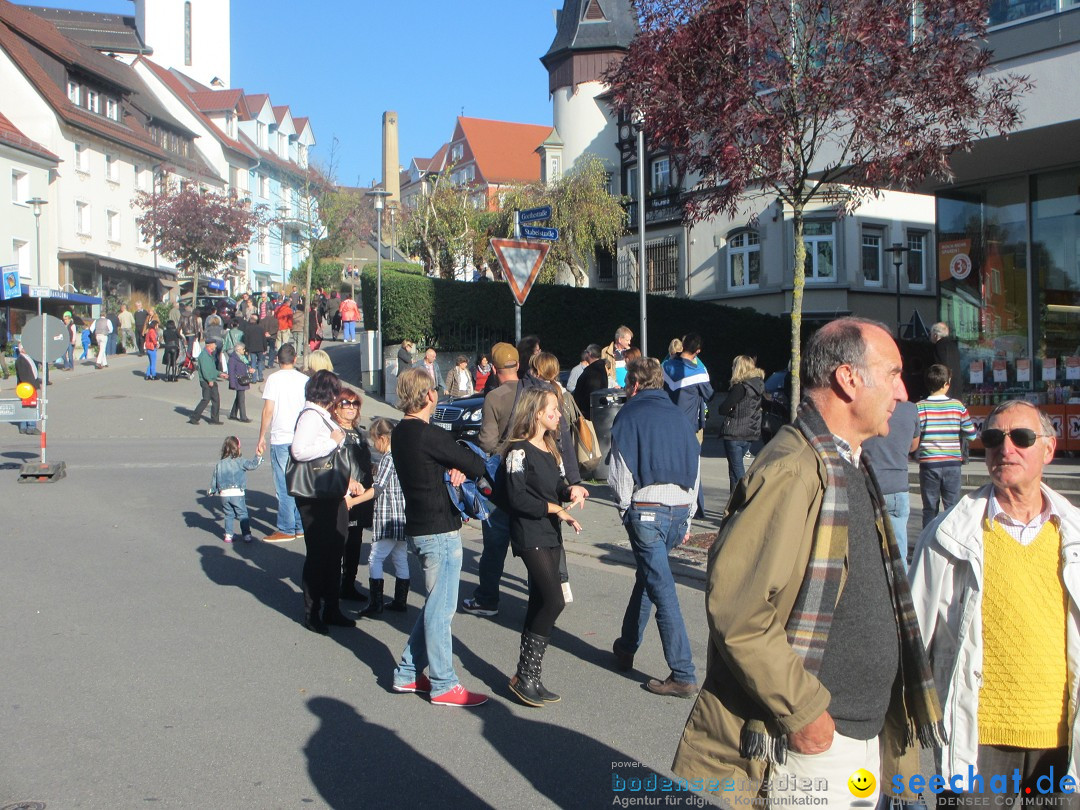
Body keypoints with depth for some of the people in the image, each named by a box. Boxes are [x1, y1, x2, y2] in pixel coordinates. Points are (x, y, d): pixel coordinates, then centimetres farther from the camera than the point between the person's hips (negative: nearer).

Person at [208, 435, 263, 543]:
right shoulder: (239, 462, -6)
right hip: (237, 494, -4)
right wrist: (258, 457, 9)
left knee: (229, 515, 15)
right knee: (243, 515, 3)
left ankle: (228, 535, 13)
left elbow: (214, 479, 14)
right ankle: (246, 535, 0)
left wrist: (211, 490, 29)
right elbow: (252, 465, -7)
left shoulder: (219, 464, 9)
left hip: (224, 494, 4)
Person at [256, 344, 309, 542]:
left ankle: (286, 529, 2)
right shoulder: (304, 379, 5)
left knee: (284, 486, 0)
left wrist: (262, 437, -1)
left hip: (280, 439, -4)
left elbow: (268, 411, -9)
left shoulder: (274, 379, -6)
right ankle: (301, 526, 16)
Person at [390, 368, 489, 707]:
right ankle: (443, 685, 9)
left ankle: (408, 673, 25)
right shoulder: (429, 435, -20)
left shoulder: (401, 433, 8)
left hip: (419, 527, 9)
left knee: (435, 605, 20)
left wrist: (454, 468, -4)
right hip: (440, 531, -9)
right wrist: (465, 465, 5)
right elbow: (477, 466, -18)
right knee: (441, 608, 0)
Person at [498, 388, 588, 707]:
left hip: (551, 536, 9)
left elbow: (558, 486, 15)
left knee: (540, 605, 9)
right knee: (554, 601, -16)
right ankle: (525, 677, -7)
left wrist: (571, 491, -6)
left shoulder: (551, 449, 16)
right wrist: (554, 508, -15)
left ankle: (528, 677, 16)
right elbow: (517, 498, -17)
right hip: (530, 536, -9)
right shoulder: (519, 450, -11)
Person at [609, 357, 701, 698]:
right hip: (679, 509, 6)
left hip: (646, 510, -6)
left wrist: (625, 508, 7)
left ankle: (683, 675, -7)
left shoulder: (630, 415, -1)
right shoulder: (678, 417, 15)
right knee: (648, 577, 22)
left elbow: (619, 471, -6)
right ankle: (626, 647, 35)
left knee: (662, 590, -6)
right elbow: (696, 469, 16)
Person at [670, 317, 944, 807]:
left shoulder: (850, 468, 12)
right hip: (813, 745, -9)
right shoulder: (794, 472, -21)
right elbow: (735, 610, -27)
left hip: (868, 735, 9)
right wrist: (802, 711, -21)